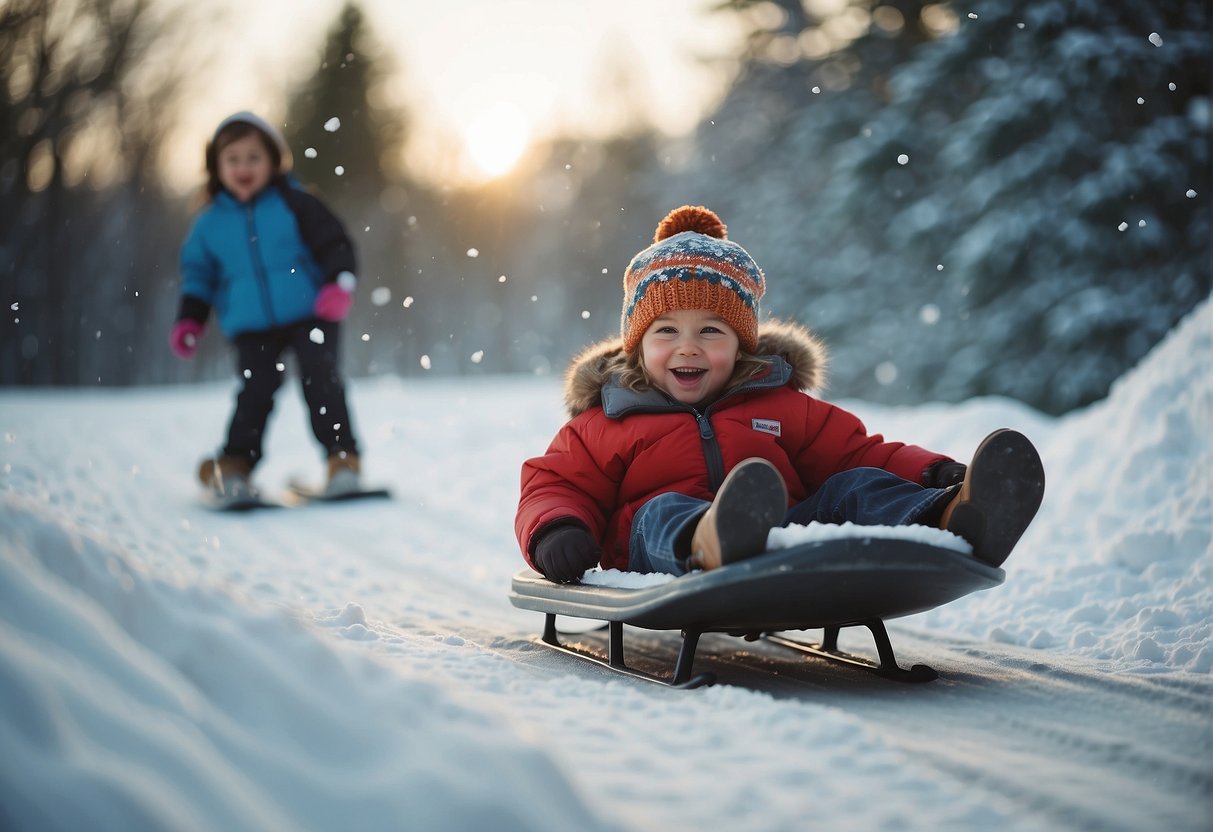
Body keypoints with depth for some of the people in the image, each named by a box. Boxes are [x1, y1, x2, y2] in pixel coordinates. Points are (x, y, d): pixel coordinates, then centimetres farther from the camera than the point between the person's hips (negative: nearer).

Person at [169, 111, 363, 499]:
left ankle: (342, 457, -5)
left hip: (309, 315, -1)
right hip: (251, 329, 2)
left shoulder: (293, 204, 0)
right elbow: (199, 276, 17)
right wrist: (188, 322, 7)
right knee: (256, 388, -12)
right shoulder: (210, 224, 9)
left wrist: (339, 284, -15)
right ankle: (235, 464, 1)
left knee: (320, 379, -12)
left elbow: (334, 243, 0)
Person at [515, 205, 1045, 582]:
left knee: (856, 488, -16)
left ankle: (953, 522, -47)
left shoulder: (781, 405, 22)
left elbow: (854, 452, 21)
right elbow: (555, 487, 13)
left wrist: (936, 475, 3)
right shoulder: (605, 425, 17)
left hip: (789, 536, 3)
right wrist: (554, 532, -12)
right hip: (664, 561, -3)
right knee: (662, 513, -32)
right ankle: (712, 546, -70)